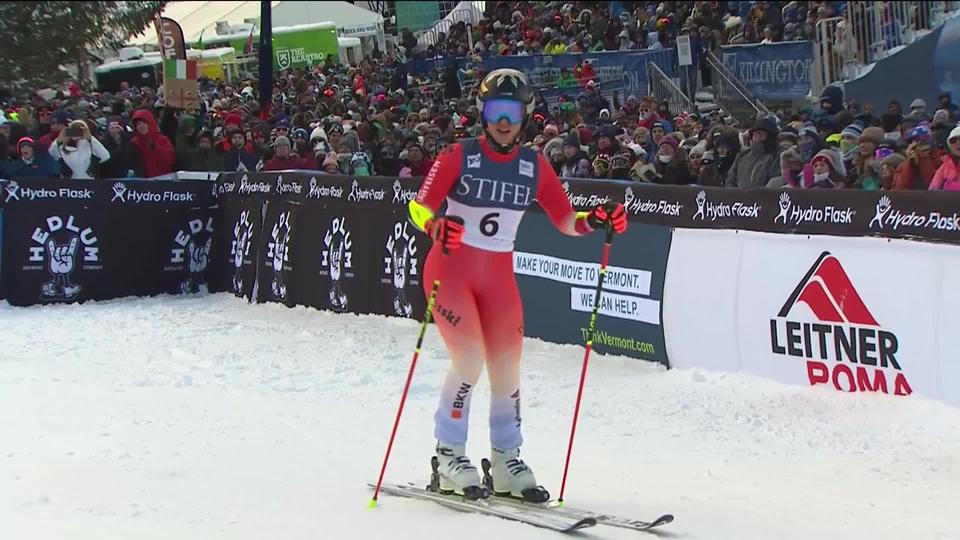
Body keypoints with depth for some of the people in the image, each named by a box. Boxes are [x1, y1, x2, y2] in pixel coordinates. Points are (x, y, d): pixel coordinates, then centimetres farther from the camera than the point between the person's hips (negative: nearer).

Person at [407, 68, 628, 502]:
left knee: (507, 366, 5)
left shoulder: (534, 165, 3)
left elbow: (565, 220, 1)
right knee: (470, 357, -16)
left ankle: (506, 460, 21)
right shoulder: (460, 155, -8)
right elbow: (419, 206, -16)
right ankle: (449, 456, 1)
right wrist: (436, 227, -37)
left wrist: (596, 220, -18)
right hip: (451, 269, -4)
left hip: (498, 276, 4)